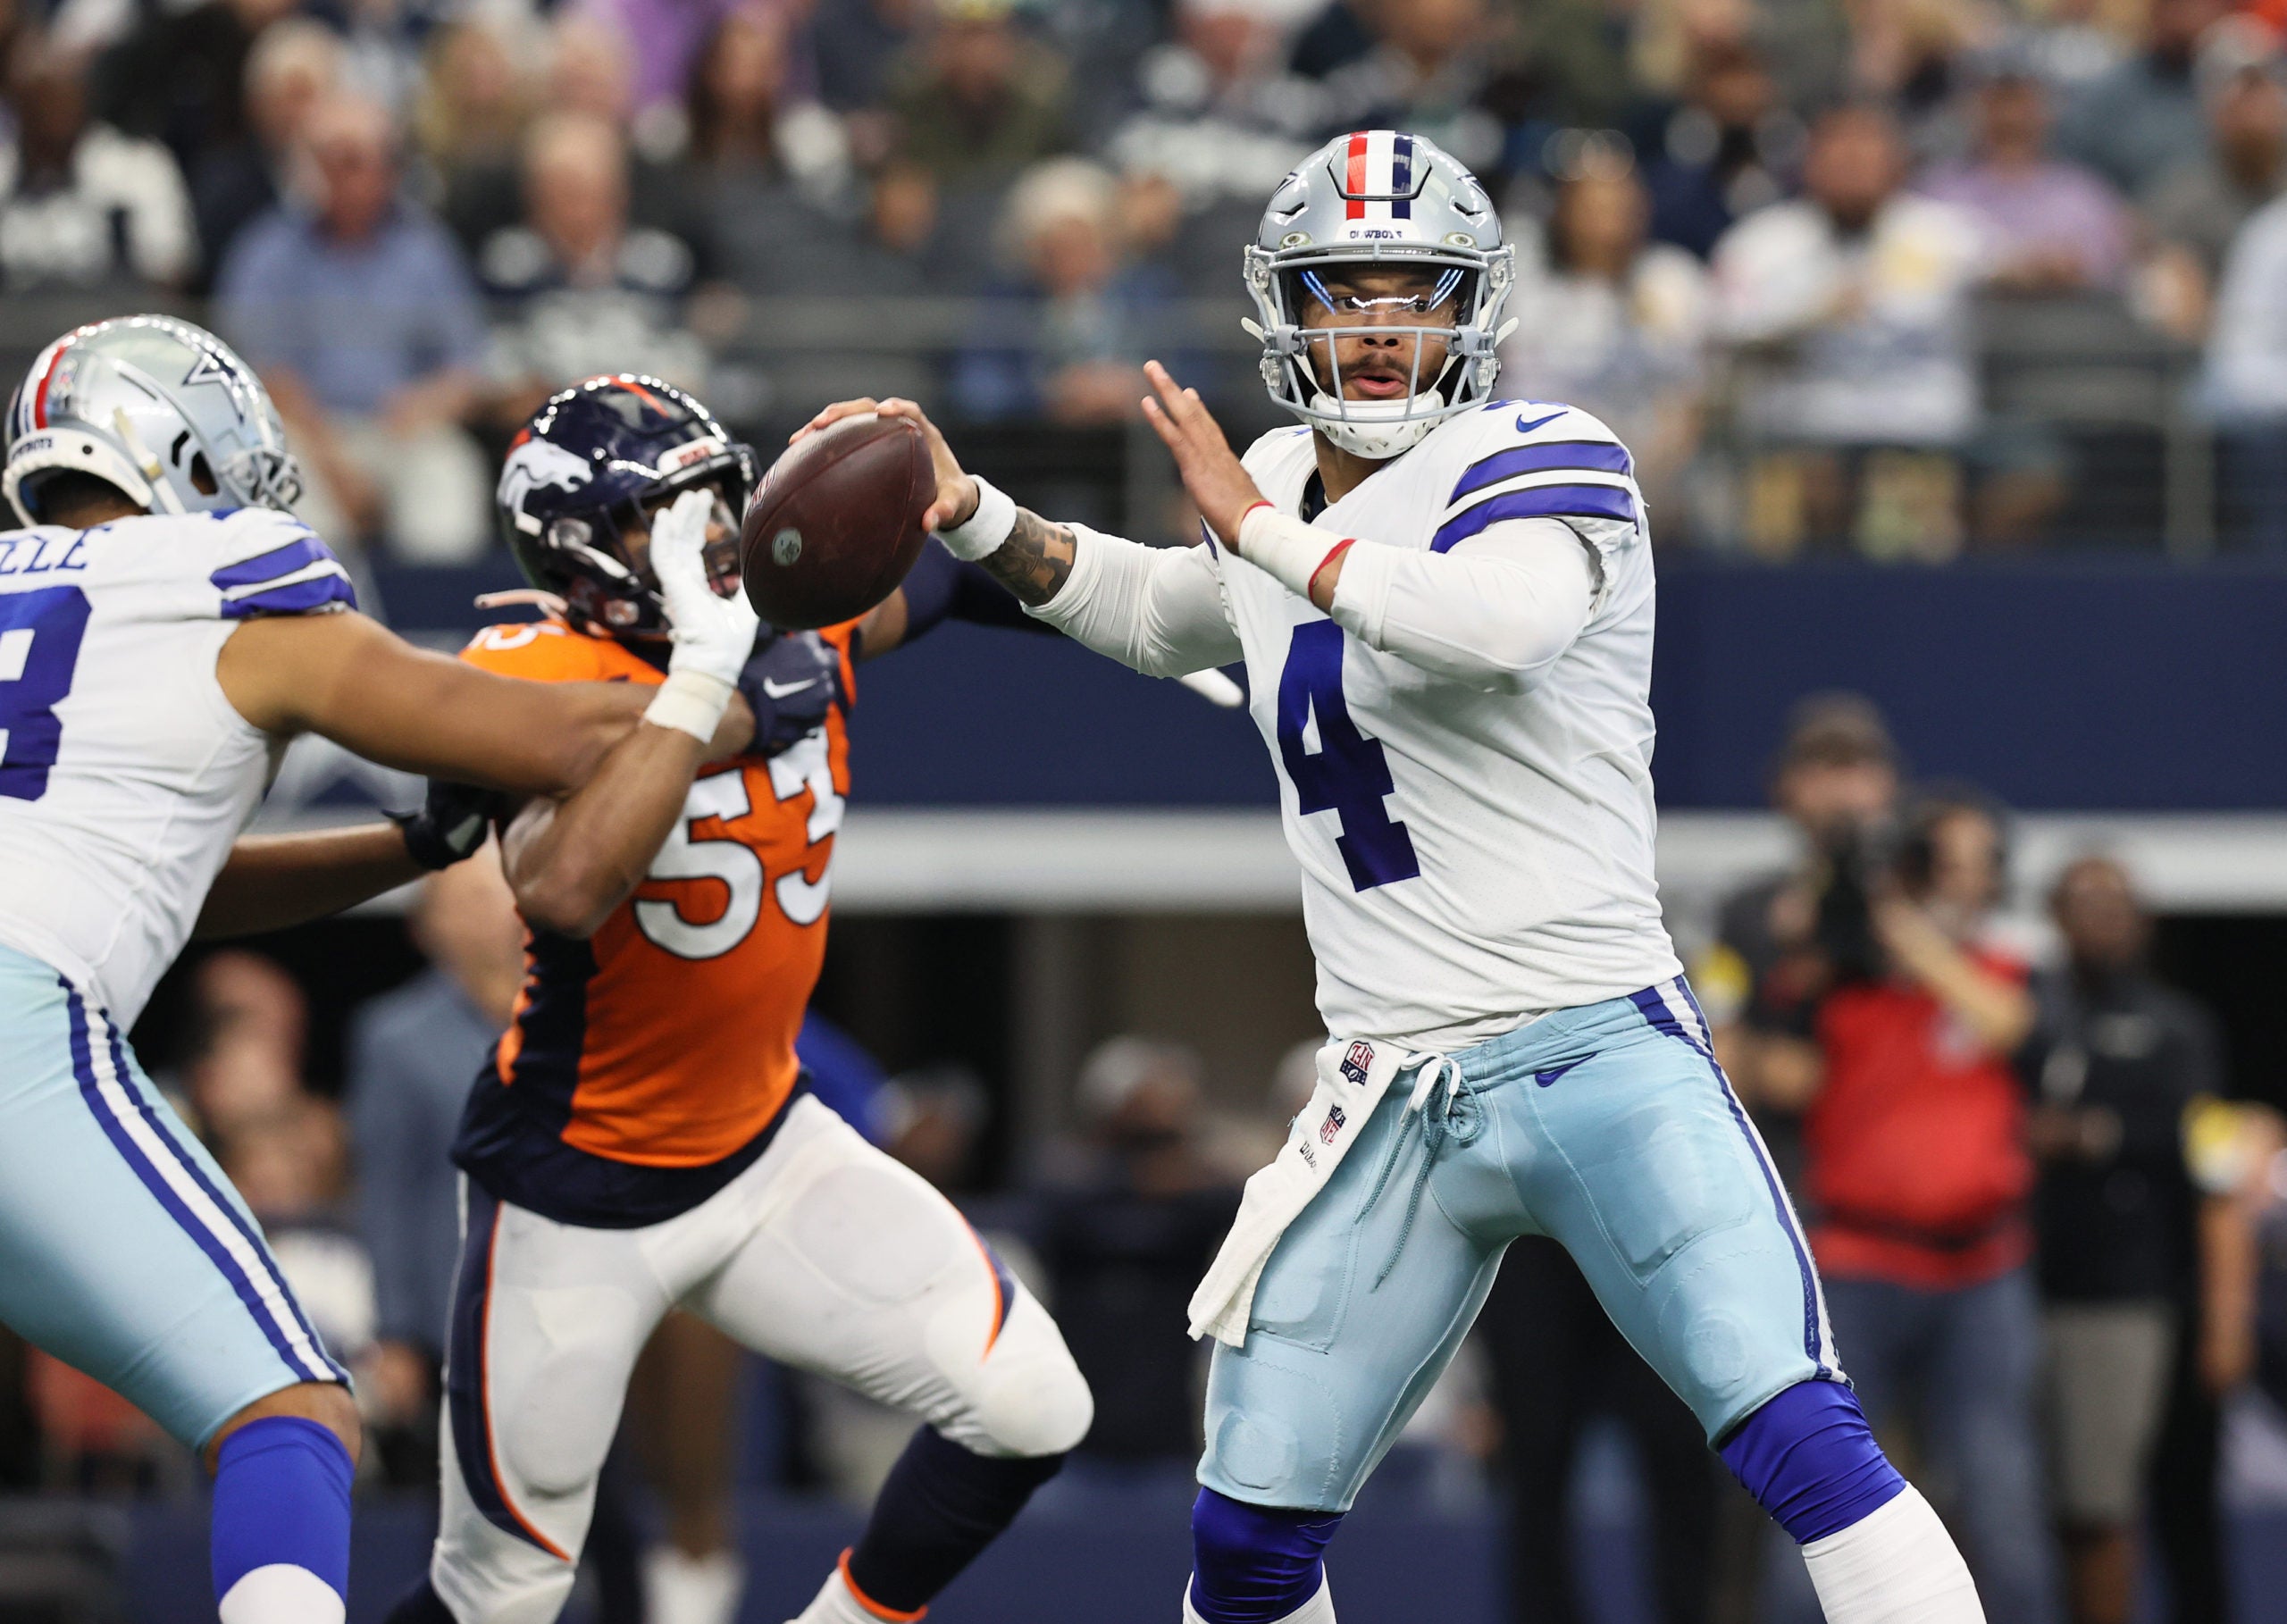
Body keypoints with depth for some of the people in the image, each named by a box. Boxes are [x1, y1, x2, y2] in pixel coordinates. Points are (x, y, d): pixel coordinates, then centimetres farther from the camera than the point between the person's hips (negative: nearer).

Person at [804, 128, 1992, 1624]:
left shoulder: (1541, 461, -8)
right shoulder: (1278, 492, 13)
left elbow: (1491, 621, -32)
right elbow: (1165, 619, 37)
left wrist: (1262, 528, -19)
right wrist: (970, 516, 24)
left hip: (1599, 1061, -6)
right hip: (1394, 1106, 6)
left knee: (1804, 1440, -20)